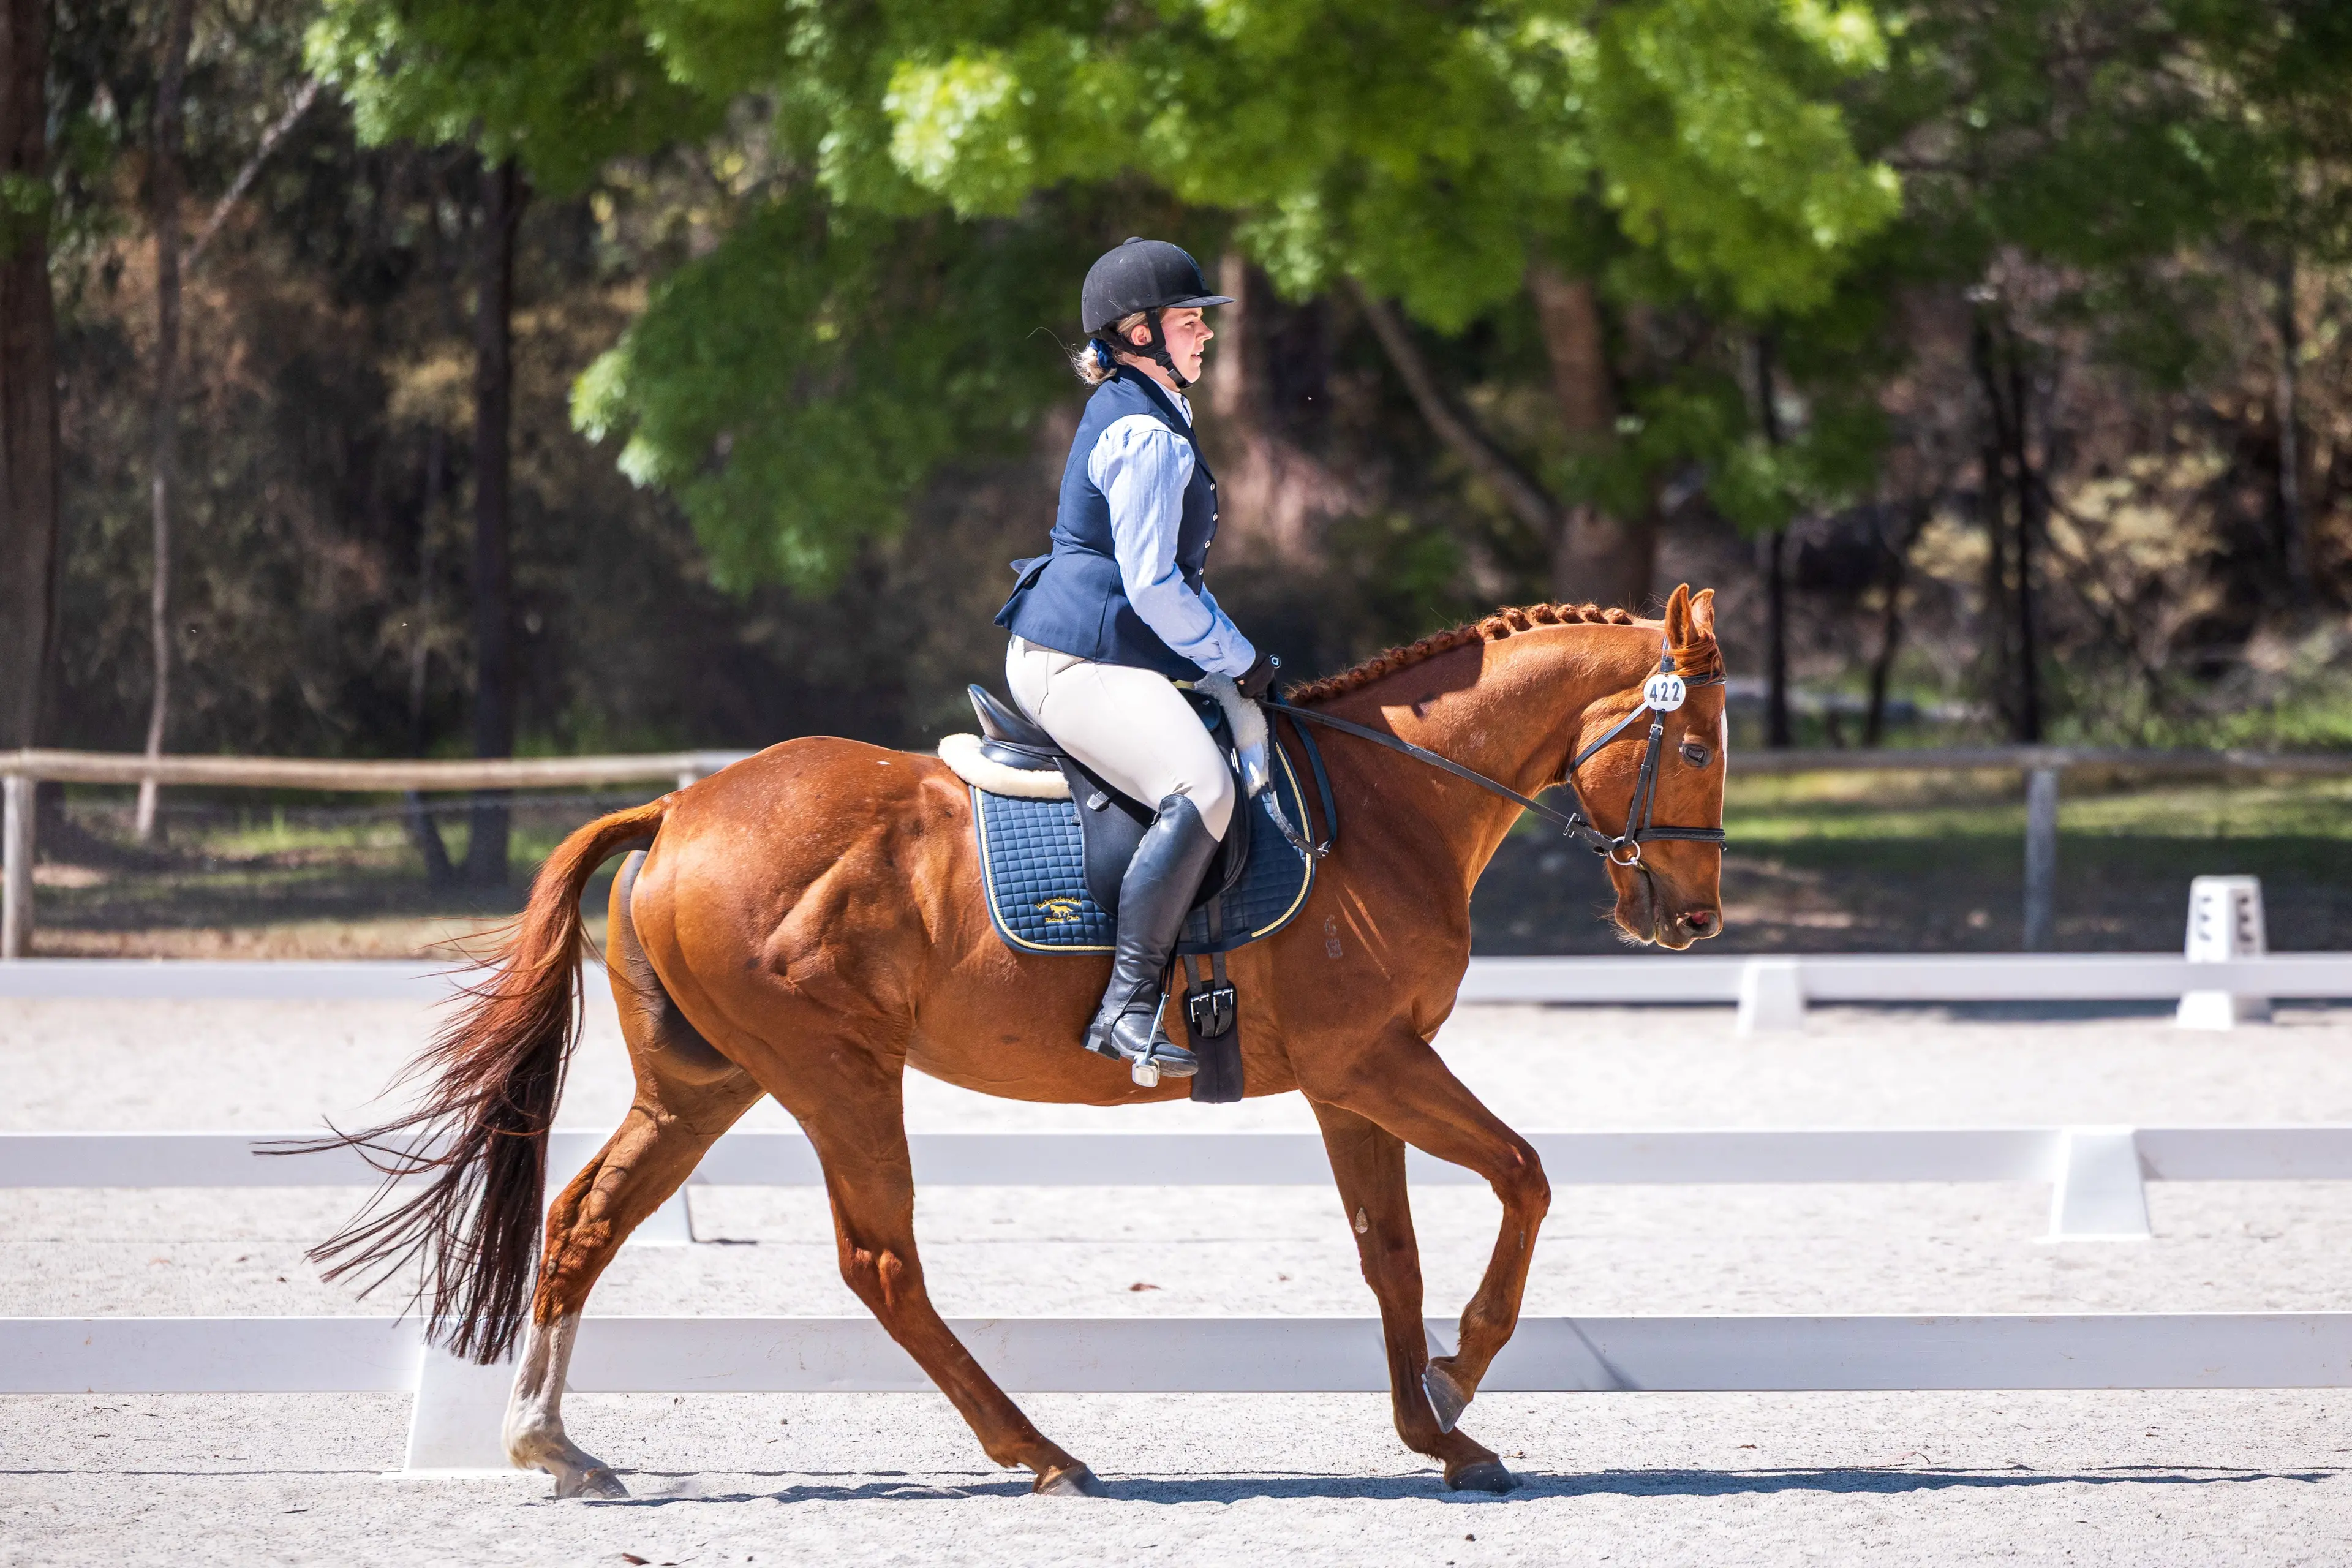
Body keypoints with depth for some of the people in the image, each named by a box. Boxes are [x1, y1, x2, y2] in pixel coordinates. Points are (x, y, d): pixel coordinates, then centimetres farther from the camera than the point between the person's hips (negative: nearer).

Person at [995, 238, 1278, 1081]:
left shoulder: (1130, 416, 20)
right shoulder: (1146, 436, -15)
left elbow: (1172, 572, 28)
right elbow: (1154, 587, -20)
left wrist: (1237, 653, 21)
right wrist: (1240, 662, -9)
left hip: (1088, 652, 12)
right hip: (1078, 660, -12)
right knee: (1202, 788, -30)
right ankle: (1127, 1004, -34)